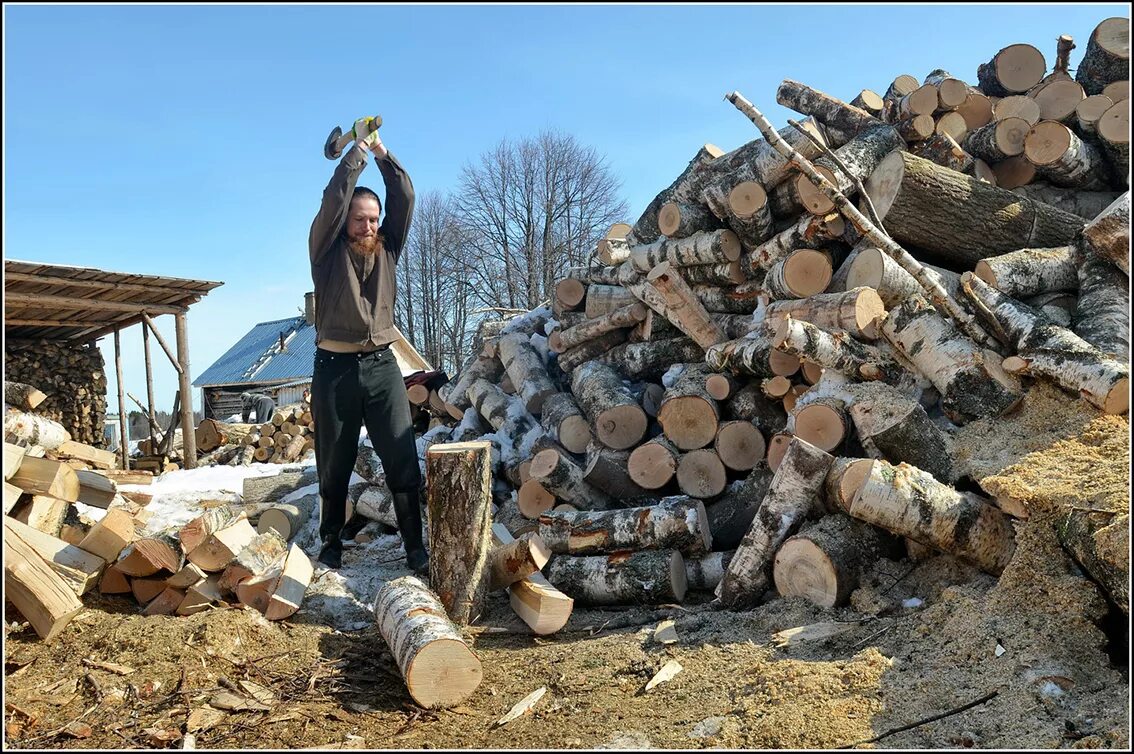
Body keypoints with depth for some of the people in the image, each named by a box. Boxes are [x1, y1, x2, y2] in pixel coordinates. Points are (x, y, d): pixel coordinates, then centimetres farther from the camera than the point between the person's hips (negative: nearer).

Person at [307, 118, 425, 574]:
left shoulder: (386, 249, 12)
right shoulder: (327, 249, 5)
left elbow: (404, 199, 5)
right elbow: (334, 198, -7)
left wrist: (381, 151, 1)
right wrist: (357, 149, -1)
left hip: (382, 366, 2)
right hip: (334, 368, -1)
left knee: (403, 463, -3)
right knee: (334, 466, 7)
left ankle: (416, 548, 1)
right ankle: (331, 546, 18)